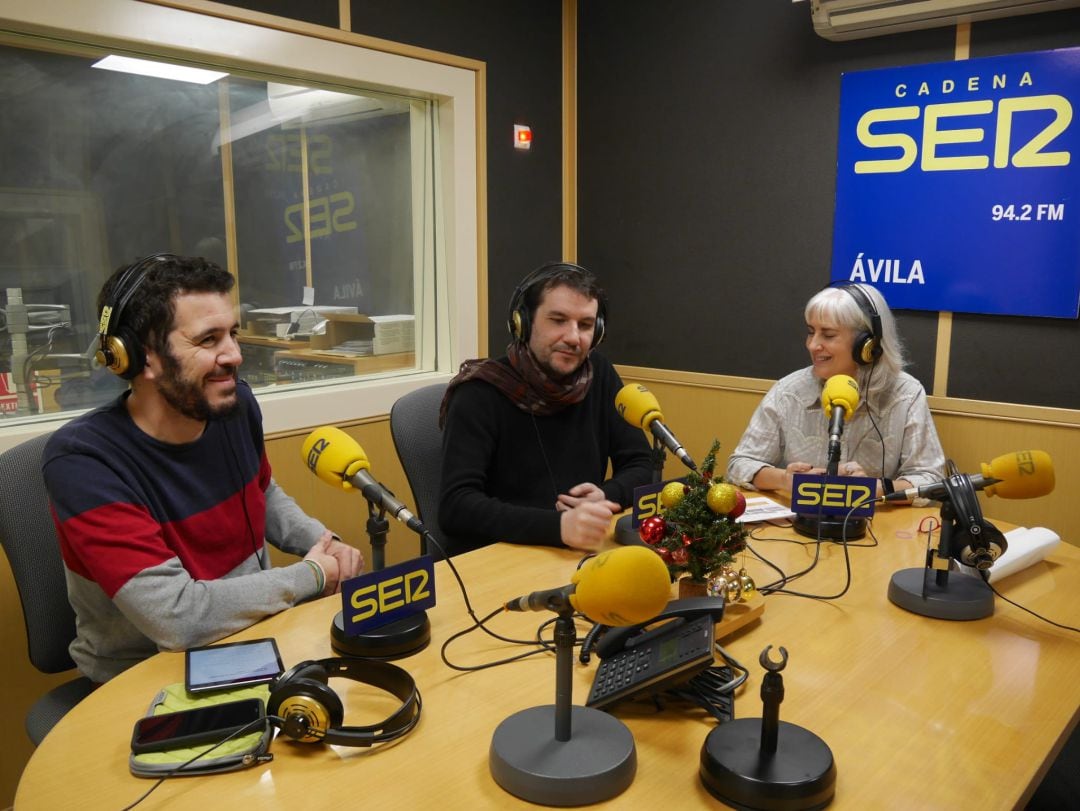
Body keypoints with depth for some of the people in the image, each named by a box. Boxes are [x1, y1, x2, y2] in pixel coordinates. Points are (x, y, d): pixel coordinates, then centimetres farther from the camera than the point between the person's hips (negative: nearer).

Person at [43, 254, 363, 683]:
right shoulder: (82, 461, -24)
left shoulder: (236, 404, -6)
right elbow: (178, 618, -30)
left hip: (253, 638, 6)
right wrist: (311, 576, -19)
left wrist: (325, 543, -2)